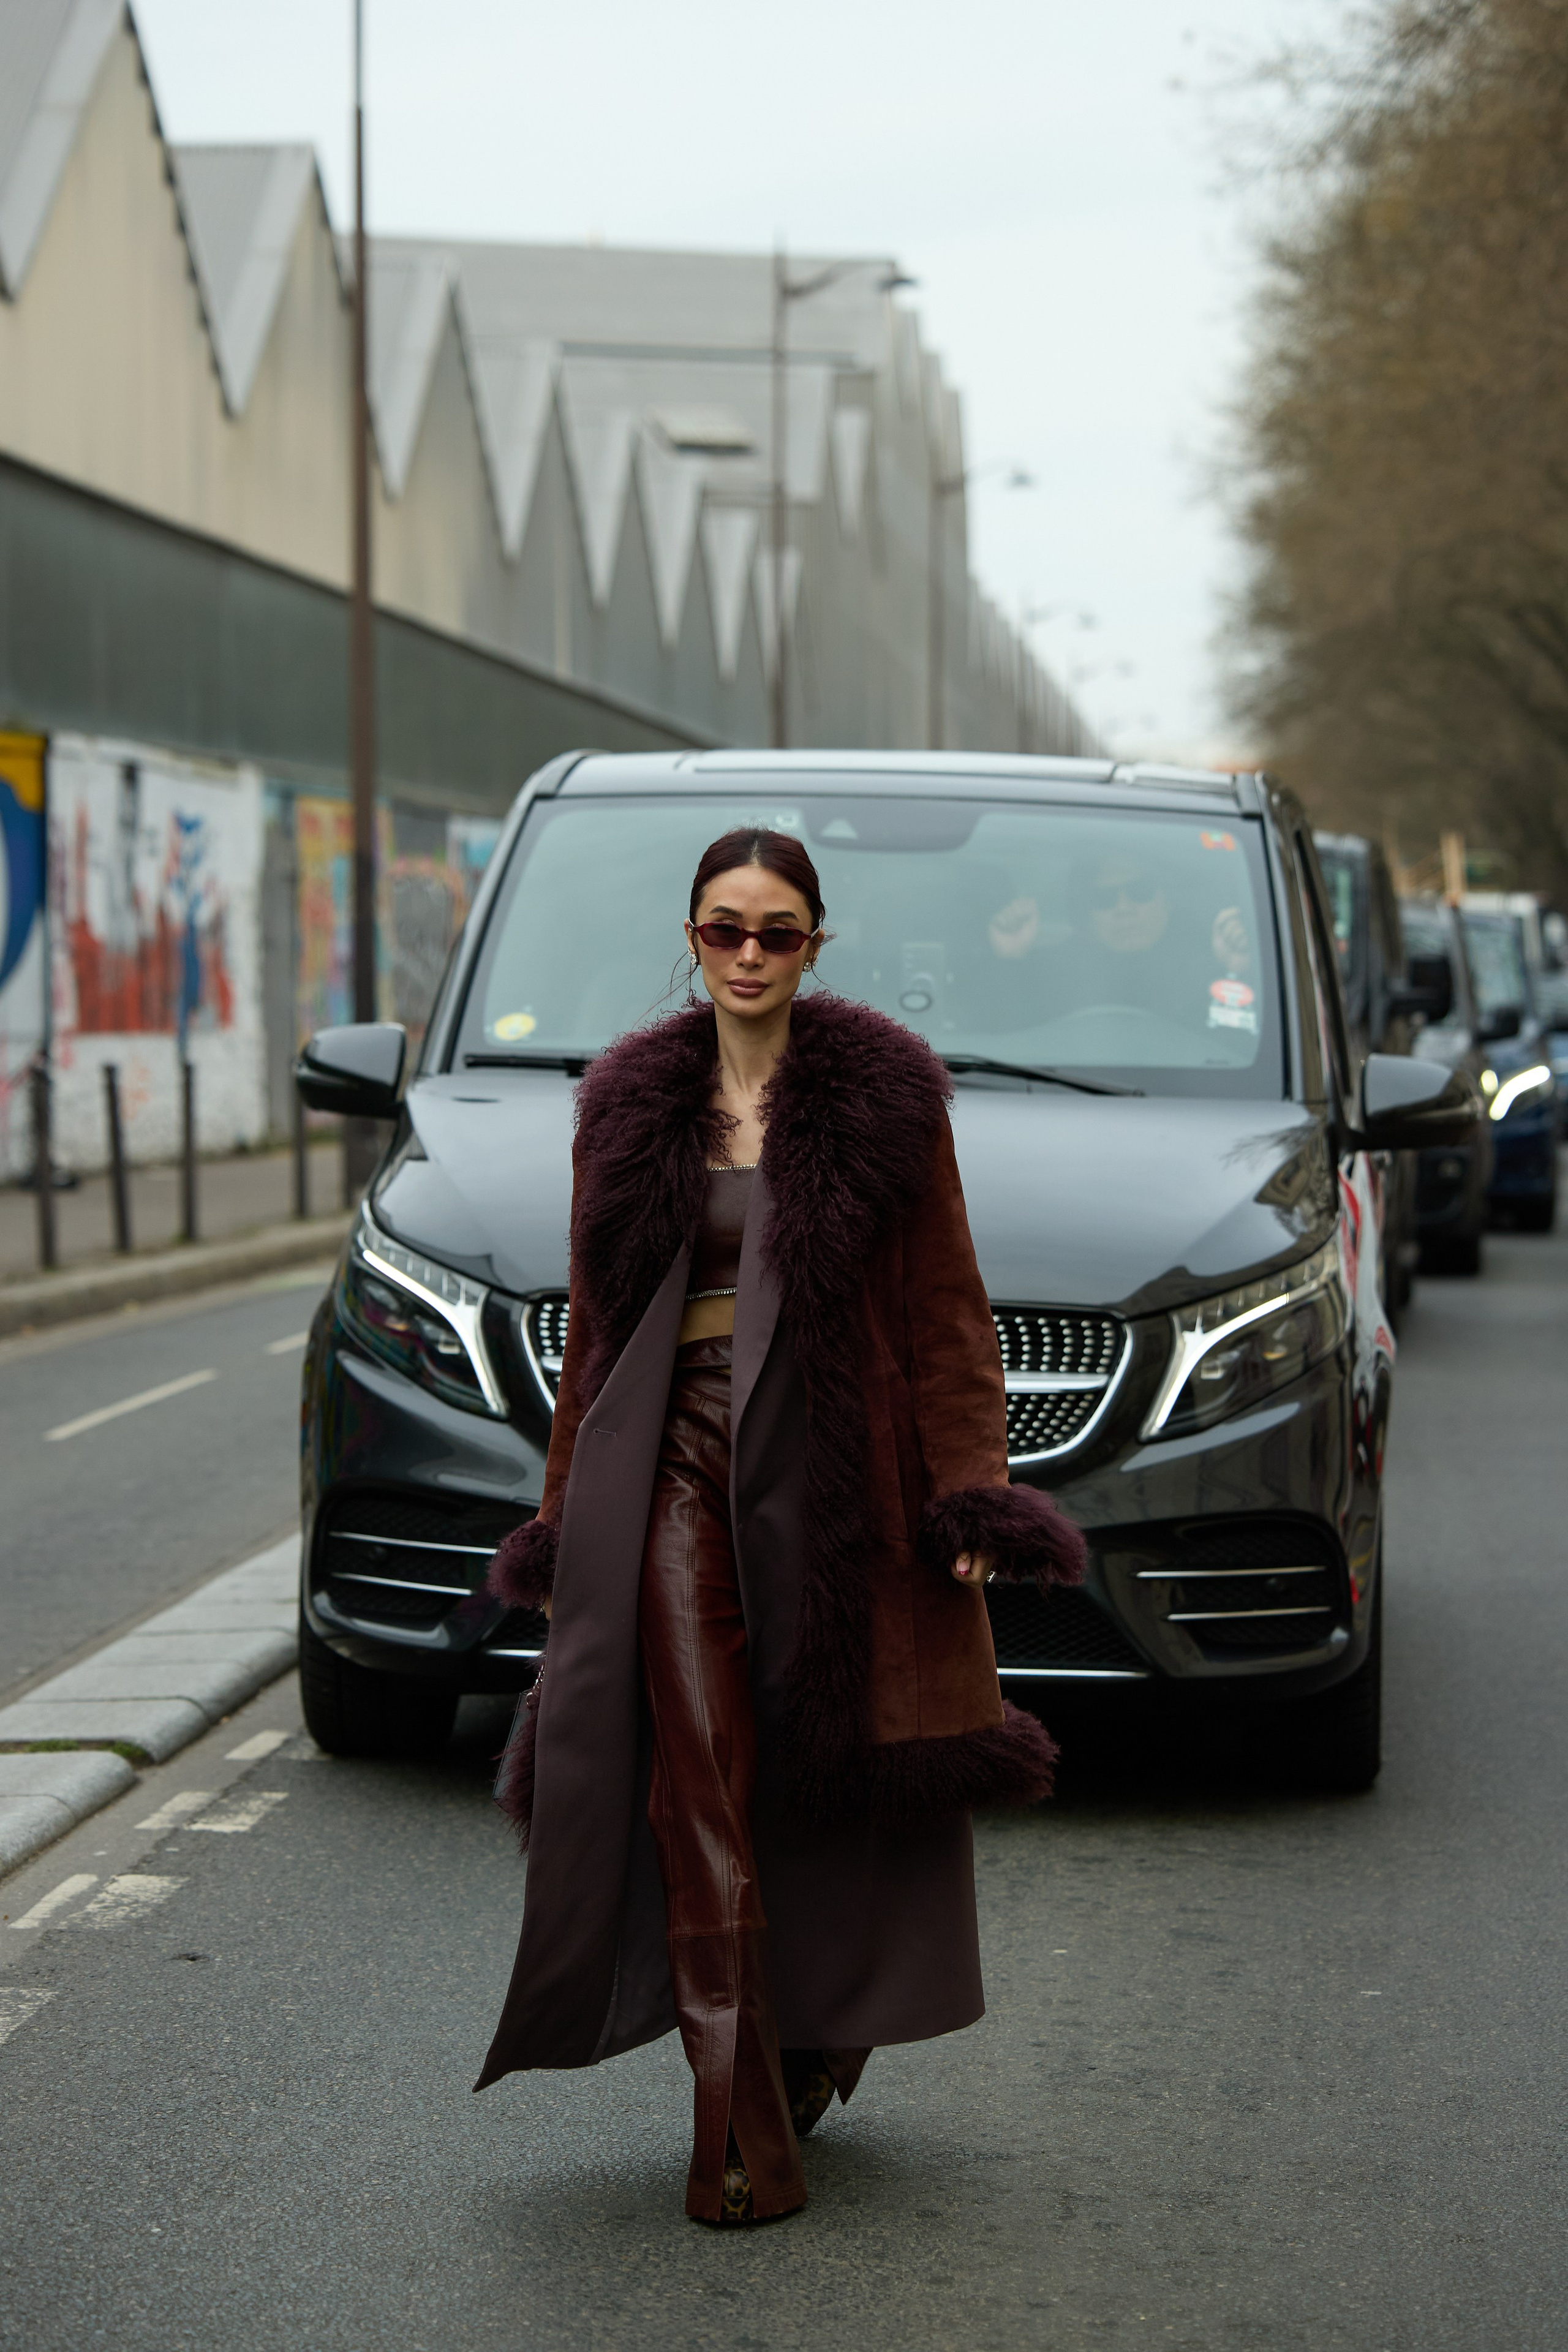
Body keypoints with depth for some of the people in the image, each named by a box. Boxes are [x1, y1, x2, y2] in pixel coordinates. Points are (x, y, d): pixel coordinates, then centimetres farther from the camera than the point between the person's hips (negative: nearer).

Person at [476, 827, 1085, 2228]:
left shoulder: (883, 1098, 0)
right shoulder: (636, 1109, 10)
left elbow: (947, 1313, -1)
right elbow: (597, 1327, 14)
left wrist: (970, 1495, -9)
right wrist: (568, 1520, 13)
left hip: (837, 1472, -2)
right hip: (680, 1467, 2)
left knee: (834, 1785, 8)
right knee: (701, 1794, -7)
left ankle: (826, 2034, 35)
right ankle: (744, 2145, -6)